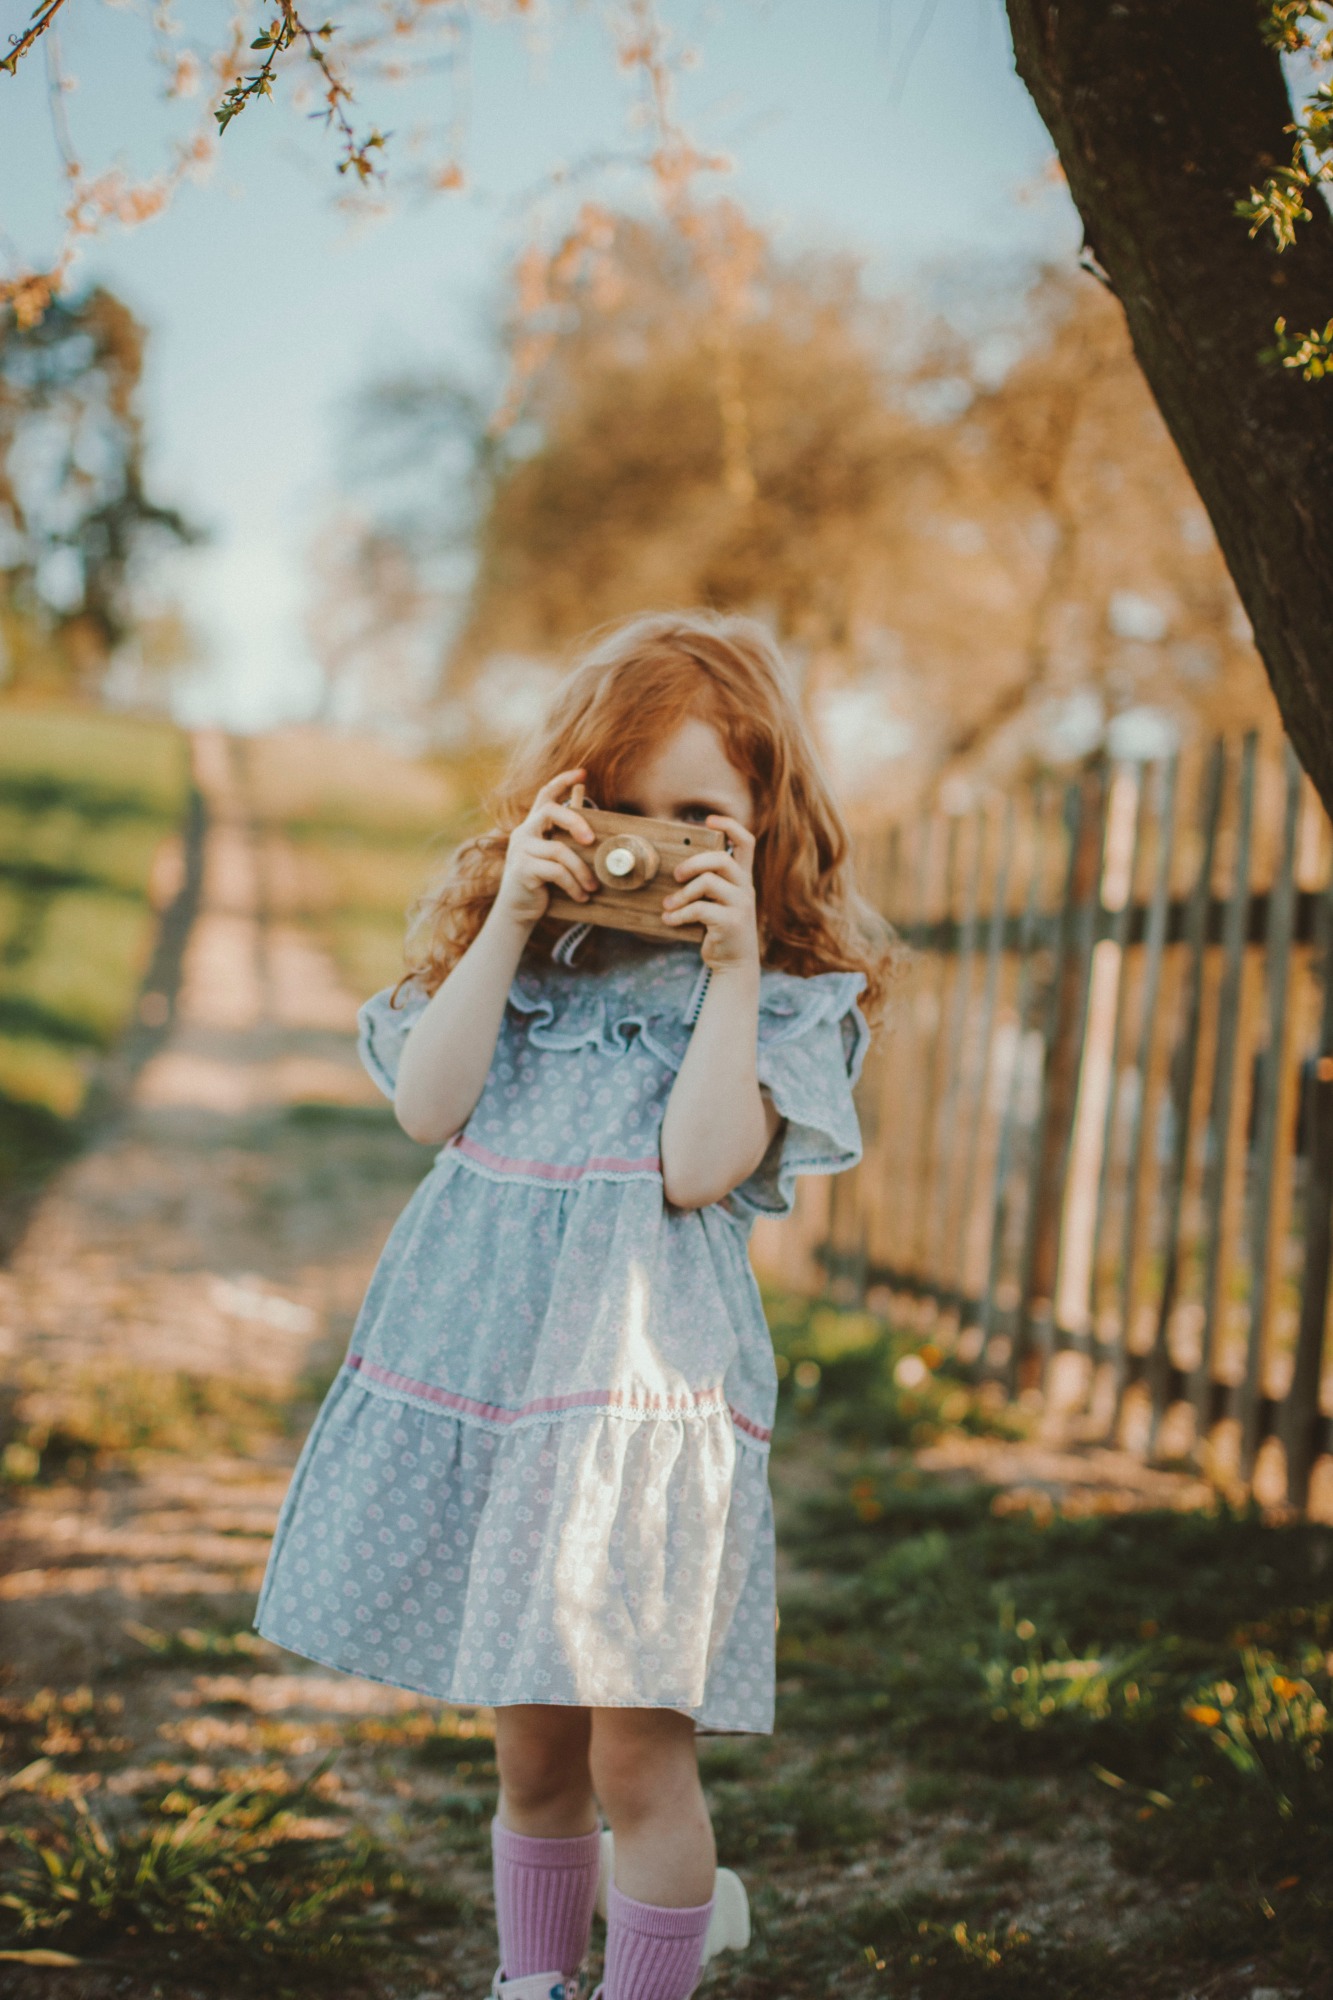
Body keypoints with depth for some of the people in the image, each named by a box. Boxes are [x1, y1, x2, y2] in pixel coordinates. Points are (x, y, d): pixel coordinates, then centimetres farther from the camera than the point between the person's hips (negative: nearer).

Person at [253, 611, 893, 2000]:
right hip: (480, 1360, 4)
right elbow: (426, 1105, -4)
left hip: (647, 1374, -3)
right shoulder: (519, 946, 10)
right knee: (529, 1752, 15)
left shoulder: (790, 987, 0)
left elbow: (699, 1166, -13)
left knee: (636, 1752, -4)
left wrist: (733, 966, -14)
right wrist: (511, 919, -7)